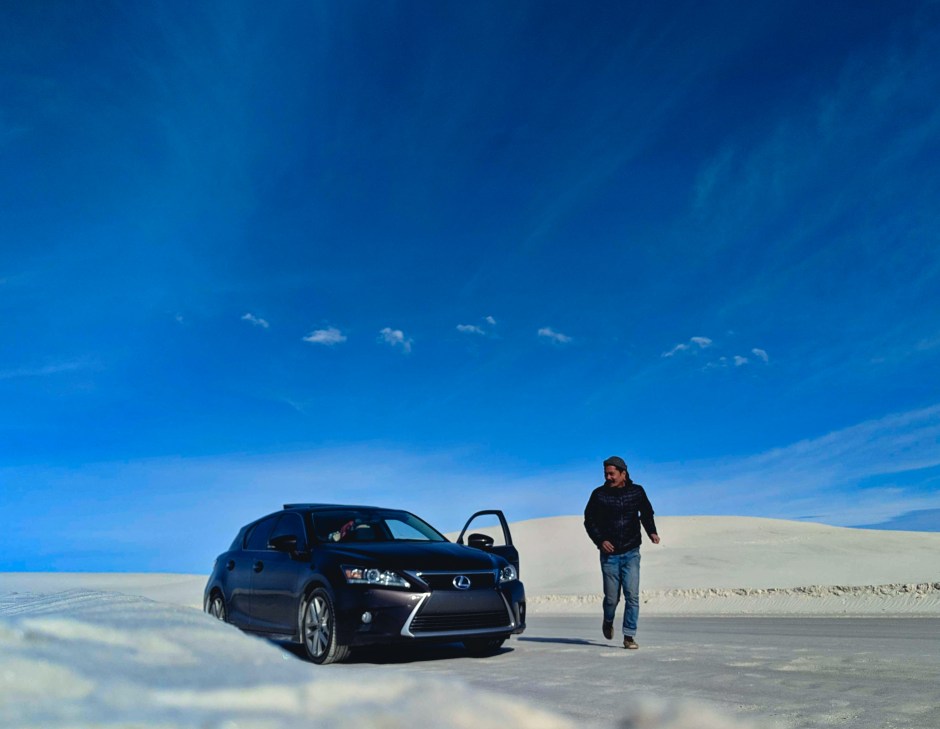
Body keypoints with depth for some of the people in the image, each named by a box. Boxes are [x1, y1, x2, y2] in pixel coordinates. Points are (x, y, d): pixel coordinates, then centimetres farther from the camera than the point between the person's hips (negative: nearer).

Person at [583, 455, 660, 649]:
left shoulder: (637, 491, 2)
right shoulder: (599, 494, -2)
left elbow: (646, 514, 17)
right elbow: (589, 520, 4)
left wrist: (652, 532, -1)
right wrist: (600, 540, -10)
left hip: (631, 553, 1)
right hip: (609, 554, 0)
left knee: (632, 595, -7)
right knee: (612, 597, 4)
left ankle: (629, 636, 2)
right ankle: (608, 622, 35)